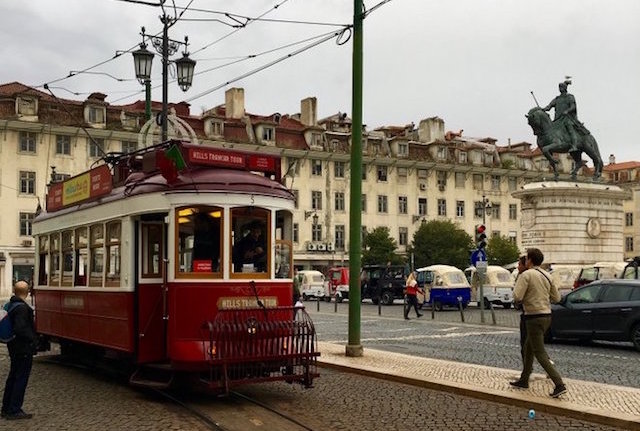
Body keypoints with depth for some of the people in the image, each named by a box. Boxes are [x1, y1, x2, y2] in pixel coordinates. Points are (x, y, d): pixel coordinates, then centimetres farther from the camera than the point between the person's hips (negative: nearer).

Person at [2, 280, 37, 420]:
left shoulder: (11, 304, 8)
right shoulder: (22, 308, -21)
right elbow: (20, 329, -29)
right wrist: (32, 339, -16)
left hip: (14, 347, 10)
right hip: (24, 349, -9)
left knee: (13, 377, 18)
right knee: (21, 378, -1)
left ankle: (6, 408, 26)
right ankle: (14, 411, 3)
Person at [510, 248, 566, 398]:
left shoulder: (526, 275, -13)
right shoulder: (547, 276, 9)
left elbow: (517, 297, -21)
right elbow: (556, 298, 13)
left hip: (534, 317, -8)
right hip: (546, 315, 8)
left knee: (540, 354, -4)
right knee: (528, 347, 21)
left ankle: (559, 385, -12)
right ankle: (524, 380, 29)